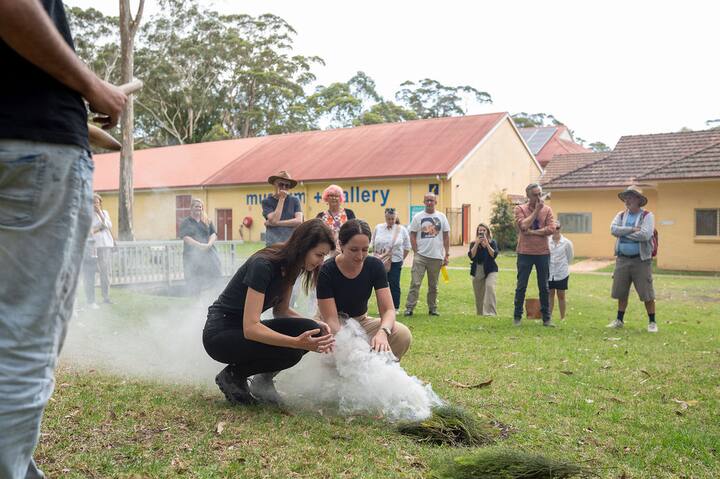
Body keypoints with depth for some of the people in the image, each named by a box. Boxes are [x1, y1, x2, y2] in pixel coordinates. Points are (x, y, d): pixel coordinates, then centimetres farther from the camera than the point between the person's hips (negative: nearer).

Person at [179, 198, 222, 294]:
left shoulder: (207, 222, 16)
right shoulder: (185, 222, 7)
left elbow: (214, 234, 6)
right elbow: (185, 237, -5)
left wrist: (209, 244, -14)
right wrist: (199, 245, -17)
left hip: (208, 253, 2)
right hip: (192, 255, -2)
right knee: (194, 283, -4)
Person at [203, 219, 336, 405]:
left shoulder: (290, 266, -2)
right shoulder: (263, 266, -27)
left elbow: (281, 310, 7)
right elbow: (250, 328, -32)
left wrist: (314, 327, -11)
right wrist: (297, 342, -41)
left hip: (243, 330, 8)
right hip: (220, 334, -8)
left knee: (310, 330, -13)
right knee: (289, 351, -28)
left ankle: (263, 381, 4)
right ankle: (232, 376, -4)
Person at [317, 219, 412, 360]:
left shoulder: (375, 266, -13)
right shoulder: (327, 271, -22)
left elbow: (388, 309, -16)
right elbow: (331, 319, -24)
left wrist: (382, 332, -39)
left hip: (362, 322, 3)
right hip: (336, 328, -3)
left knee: (403, 335, -24)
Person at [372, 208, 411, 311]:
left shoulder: (401, 229, -1)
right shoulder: (378, 228, 3)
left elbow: (407, 247, 5)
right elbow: (373, 244, 11)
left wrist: (401, 259, 3)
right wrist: (376, 256, 7)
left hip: (395, 262, -2)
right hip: (380, 262, 2)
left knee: (394, 285, 1)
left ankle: (395, 308, 11)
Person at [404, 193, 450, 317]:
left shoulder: (441, 217, 7)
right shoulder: (417, 217, 2)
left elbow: (446, 236, 7)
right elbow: (412, 236, 2)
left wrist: (446, 254, 2)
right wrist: (415, 252, -7)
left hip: (437, 256, 2)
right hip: (420, 256, -2)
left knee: (433, 285, 11)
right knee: (415, 283, -9)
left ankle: (432, 308, 20)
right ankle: (409, 307, -6)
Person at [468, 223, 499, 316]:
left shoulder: (492, 242, 4)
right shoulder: (473, 243, 6)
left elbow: (494, 255, -12)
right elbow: (471, 256, -9)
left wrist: (486, 243, -18)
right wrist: (477, 243, -15)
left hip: (490, 271, -2)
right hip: (477, 272, 2)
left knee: (489, 287, -26)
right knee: (478, 296, 5)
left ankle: (490, 313, -29)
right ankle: (480, 314, 21)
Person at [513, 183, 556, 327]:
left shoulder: (547, 210, 5)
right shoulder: (520, 209, 0)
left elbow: (551, 229, -7)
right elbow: (524, 226, -16)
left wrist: (532, 232, -13)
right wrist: (537, 210, -12)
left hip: (543, 253, 2)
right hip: (525, 253, -2)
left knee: (544, 287, 7)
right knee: (521, 286, 3)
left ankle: (546, 318, 15)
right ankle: (517, 317, 12)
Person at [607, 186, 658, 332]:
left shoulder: (647, 216, -4)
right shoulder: (621, 215, 10)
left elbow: (645, 235, -19)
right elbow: (613, 229, -7)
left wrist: (623, 233, -10)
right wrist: (632, 229, -16)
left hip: (641, 260, -4)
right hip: (622, 259, 5)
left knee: (647, 294, 0)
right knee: (621, 292, 11)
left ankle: (652, 322, 13)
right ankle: (619, 320, 24)